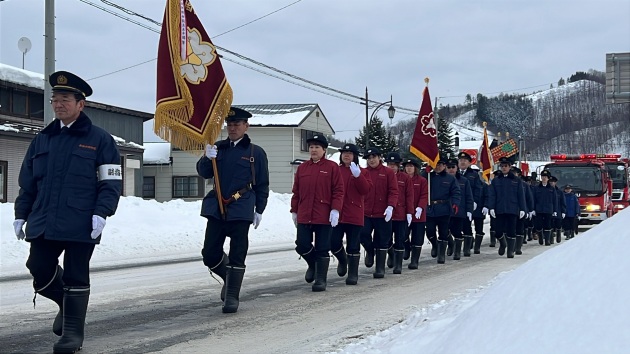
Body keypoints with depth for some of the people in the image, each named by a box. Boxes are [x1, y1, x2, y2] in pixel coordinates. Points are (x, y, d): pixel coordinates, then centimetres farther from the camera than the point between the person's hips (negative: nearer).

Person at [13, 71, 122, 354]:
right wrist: (21, 214, 9)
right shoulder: (42, 140, 13)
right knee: (40, 271, 2)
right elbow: (27, 182, 16)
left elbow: (111, 183, -4)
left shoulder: (99, 139, -1)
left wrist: (101, 213, -16)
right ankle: (67, 304, 30)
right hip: (43, 223, 5)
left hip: (81, 224, -4)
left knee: (75, 277, 1)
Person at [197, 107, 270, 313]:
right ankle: (229, 279, 29)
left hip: (241, 211, -3)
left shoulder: (256, 152, 1)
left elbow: (262, 185, 5)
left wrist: (259, 210, 3)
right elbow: (204, 173, 3)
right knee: (210, 254, 3)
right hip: (217, 209, 4)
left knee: (237, 255, -2)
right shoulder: (218, 148, 10)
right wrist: (207, 158, -17)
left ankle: (231, 297, 3)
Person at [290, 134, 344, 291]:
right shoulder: (302, 167, 11)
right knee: (302, 246, -1)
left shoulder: (332, 167, -1)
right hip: (304, 216, 4)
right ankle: (312, 265, 29)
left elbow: (338, 190, -5)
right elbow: (296, 191, 14)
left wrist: (335, 209, -14)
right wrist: (294, 211, 12)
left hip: (324, 217, -3)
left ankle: (320, 280, 10)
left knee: (322, 249, 1)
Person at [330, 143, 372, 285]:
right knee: (334, 243, -5)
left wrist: (358, 175, -20)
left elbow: (366, 189, -9)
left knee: (353, 246, 1)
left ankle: (353, 274, 10)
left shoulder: (362, 172, 6)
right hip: (337, 213, 2)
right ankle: (342, 260, 26)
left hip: (354, 215, -2)